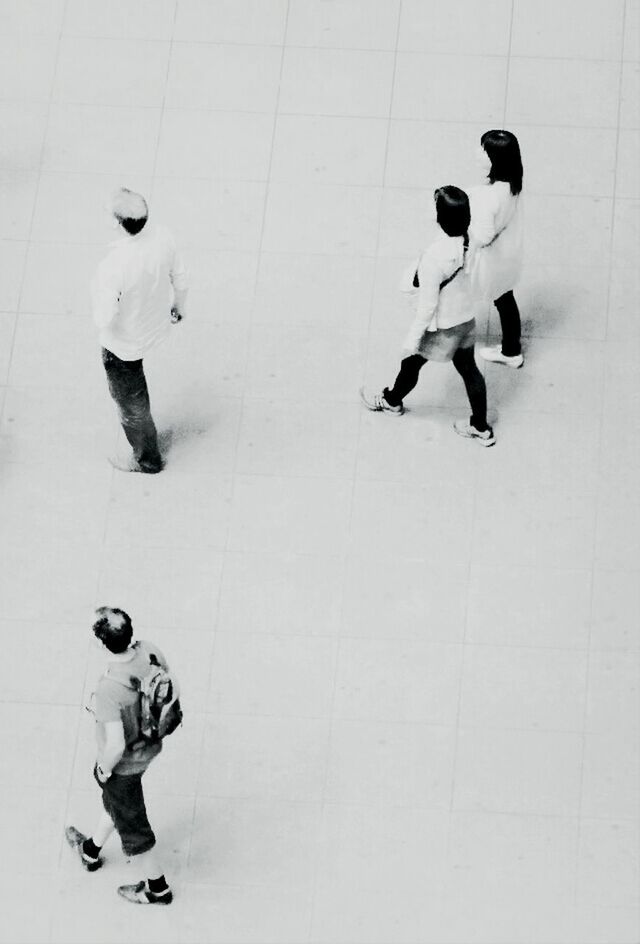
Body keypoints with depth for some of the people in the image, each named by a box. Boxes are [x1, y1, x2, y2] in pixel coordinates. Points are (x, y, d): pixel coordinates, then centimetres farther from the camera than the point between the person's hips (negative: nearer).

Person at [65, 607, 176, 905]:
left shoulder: (109, 690, -40)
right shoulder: (149, 651, -20)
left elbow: (116, 745, -35)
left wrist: (105, 767, -14)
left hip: (123, 763, -7)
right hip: (150, 746, 7)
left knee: (130, 824, 19)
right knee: (114, 800, 34)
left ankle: (157, 888, 41)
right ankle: (90, 851, 61)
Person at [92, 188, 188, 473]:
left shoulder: (113, 267, -41)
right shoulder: (163, 238, -24)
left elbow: (104, 319, -31)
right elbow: (180, 280, -6)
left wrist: (98, 309, -8)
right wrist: (179, 306, 14)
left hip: (125, 344, -5)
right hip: (157, 324, 5)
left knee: (131, 403, 22)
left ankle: (147, 459, 44)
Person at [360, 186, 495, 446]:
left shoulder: (435, 257, -37)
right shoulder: (468, 239, -15)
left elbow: (428, 305, -28)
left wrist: (412, 340, -15)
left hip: (441, 327, -6)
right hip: (466, 318, 6)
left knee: (411, 363, 23)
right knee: (468, 369, 22)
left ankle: (392, 401, 50)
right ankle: (481, 427, 34)